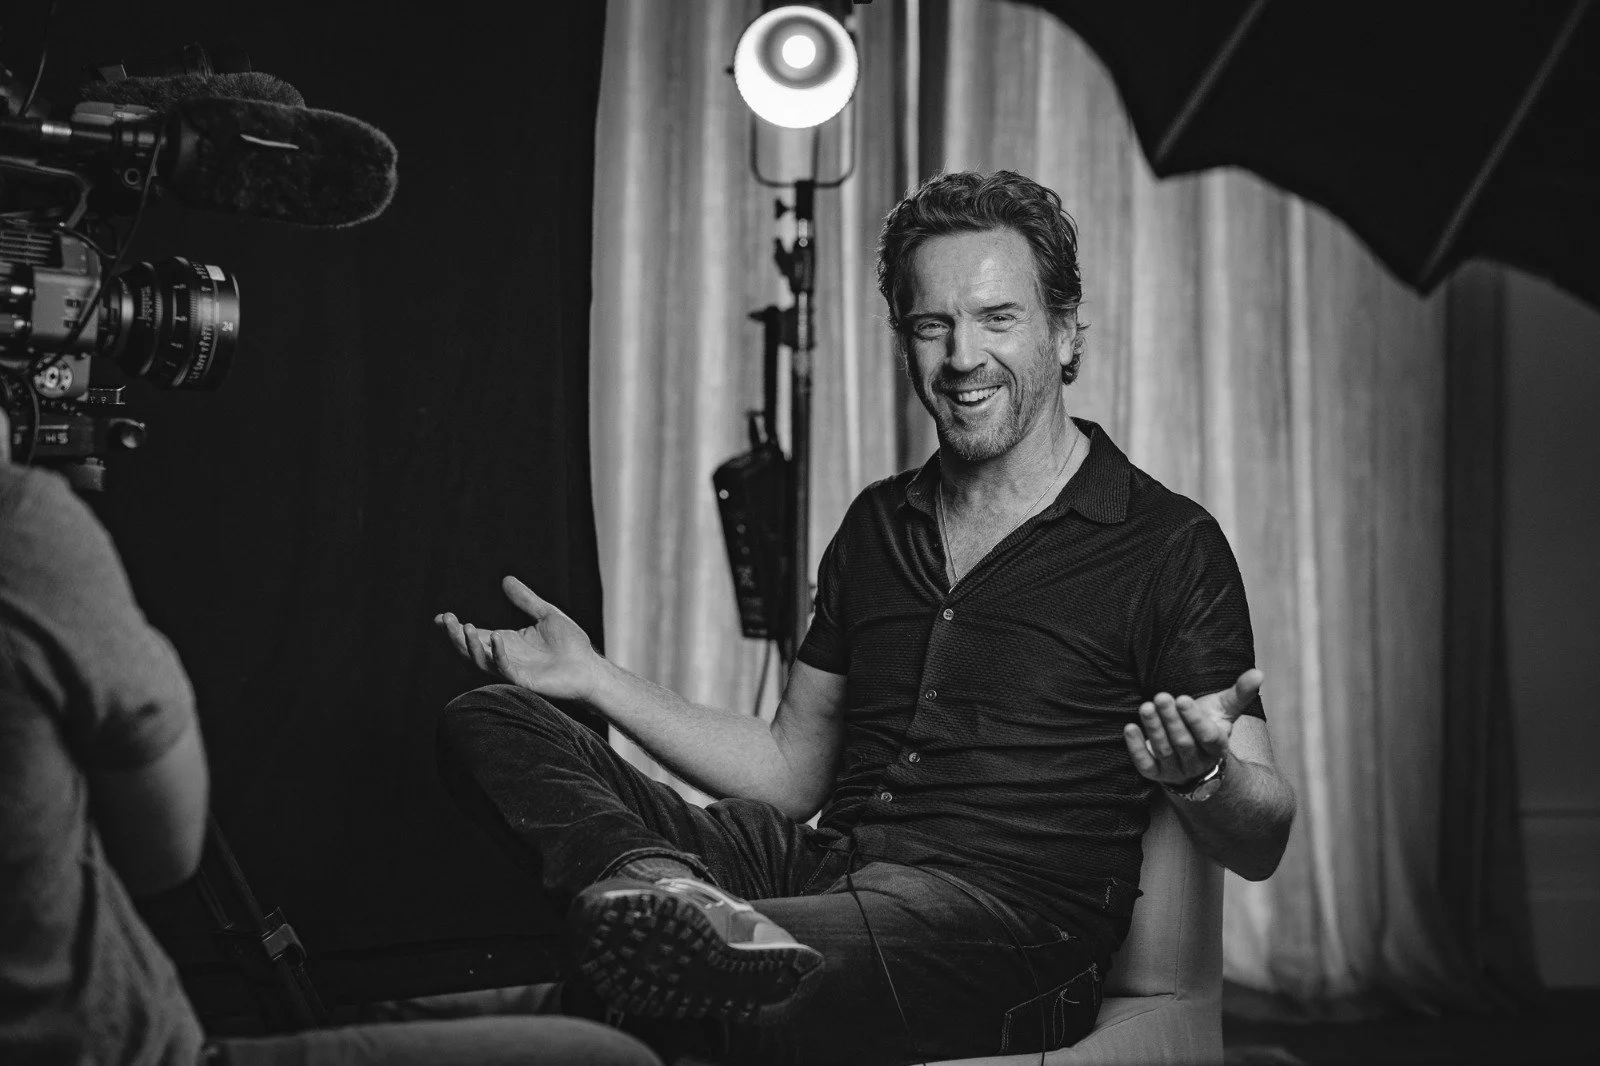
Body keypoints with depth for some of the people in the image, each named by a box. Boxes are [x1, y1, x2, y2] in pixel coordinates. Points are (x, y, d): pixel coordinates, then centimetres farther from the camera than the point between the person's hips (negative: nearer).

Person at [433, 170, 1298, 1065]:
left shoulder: (1170, 545, 2)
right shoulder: (876, 526, 21)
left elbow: (1261, 846, 0)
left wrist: (1202, 775, -25)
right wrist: (596, 678, 17)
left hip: (1005, 914, -7)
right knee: (489, 721, -14)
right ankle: (664, 892, -38)